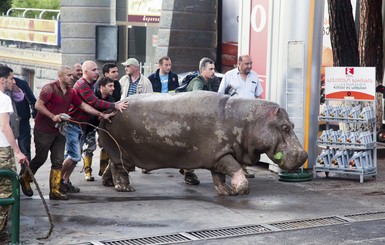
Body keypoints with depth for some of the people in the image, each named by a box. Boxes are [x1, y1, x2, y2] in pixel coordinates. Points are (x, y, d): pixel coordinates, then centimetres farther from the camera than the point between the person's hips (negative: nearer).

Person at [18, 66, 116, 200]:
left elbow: (83, 105, 12)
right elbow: (38, 105, -18)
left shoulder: (70, 92, 8)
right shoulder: (49, 88, -14)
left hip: (59, 131, 7)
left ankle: (55, 191, 8)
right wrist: (52, 116, -24)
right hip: (43, 130, -7)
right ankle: (25, 179, 26)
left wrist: (102, 115, 7)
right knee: (40, 158, 2)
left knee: (58, 161, 4)